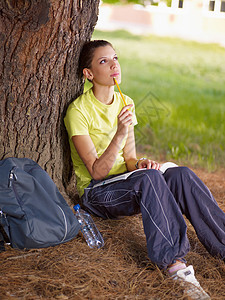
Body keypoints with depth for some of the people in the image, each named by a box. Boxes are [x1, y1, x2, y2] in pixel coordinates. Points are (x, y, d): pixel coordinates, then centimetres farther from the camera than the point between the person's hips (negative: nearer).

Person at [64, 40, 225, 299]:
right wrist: (120, 133, -30)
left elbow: (129, 159, 8)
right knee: (149, 178, -35)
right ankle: (173, 261, -42)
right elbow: (97, 172, -18)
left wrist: (139, 164, -16)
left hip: (127, 183, 6)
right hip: (97, 194, -5)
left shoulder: (125, 103, 7)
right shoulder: (79, 110, -13)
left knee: (181, 175, -23)